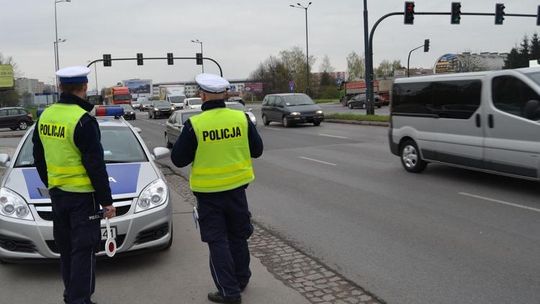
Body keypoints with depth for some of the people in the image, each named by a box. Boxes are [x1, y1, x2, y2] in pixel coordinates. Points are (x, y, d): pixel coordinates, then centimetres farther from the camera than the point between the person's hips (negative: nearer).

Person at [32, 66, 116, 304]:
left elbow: (39, 158, 15)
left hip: (57, 193, 8)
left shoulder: (45, 116, 5)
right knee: (84, 249, 0)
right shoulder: (83, 120, -19)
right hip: (82, 195, -7)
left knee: (66, 247, 18)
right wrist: (106, 200, -11)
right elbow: (95, 165, -17)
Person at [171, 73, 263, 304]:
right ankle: (241, 280, 35)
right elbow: (257, 150, 3)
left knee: (218, 241, 8)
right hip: (236, 188, 3)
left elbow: (178, 159, -9)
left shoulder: (194, 125, -16)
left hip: (208, 192, -3)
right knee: (238, 236, 20)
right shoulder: (242, 118, -7)